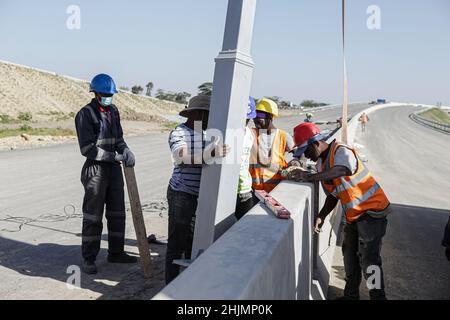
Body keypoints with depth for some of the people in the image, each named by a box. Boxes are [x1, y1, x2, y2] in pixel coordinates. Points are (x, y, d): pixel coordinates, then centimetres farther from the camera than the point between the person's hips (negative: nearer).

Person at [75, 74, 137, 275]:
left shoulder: (113, 111, 9)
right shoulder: (85, 114, -12)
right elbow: (87, 148, -17)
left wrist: (126, 151, -11)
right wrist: (116, 157, -21)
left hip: (114, 169, 7)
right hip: (96, 168, -7)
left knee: (117, 213, 13)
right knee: (93, 216, 0)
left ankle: (116, 252, 26)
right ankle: (89, 259, 13)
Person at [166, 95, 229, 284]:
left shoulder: (203, 133, 11)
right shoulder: (178, 133, -11)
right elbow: (181, 157, -32)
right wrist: (210, 153, -43)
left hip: (200, 196, 8)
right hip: (181, 195, -7)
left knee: (194, 242, 17)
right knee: (177, 244, 1)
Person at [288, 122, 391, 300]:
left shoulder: (341, 151, -18)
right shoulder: (321, 163, 7)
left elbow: (342, 170, -43)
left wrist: (310, 176, -45)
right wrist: (321, 216, -1)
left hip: (372, 210, -9)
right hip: (353, 215, 9)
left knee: (369, 257, -11)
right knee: (350, 255, 15)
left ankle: (378, 295, 2)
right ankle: (350, 295, 30)